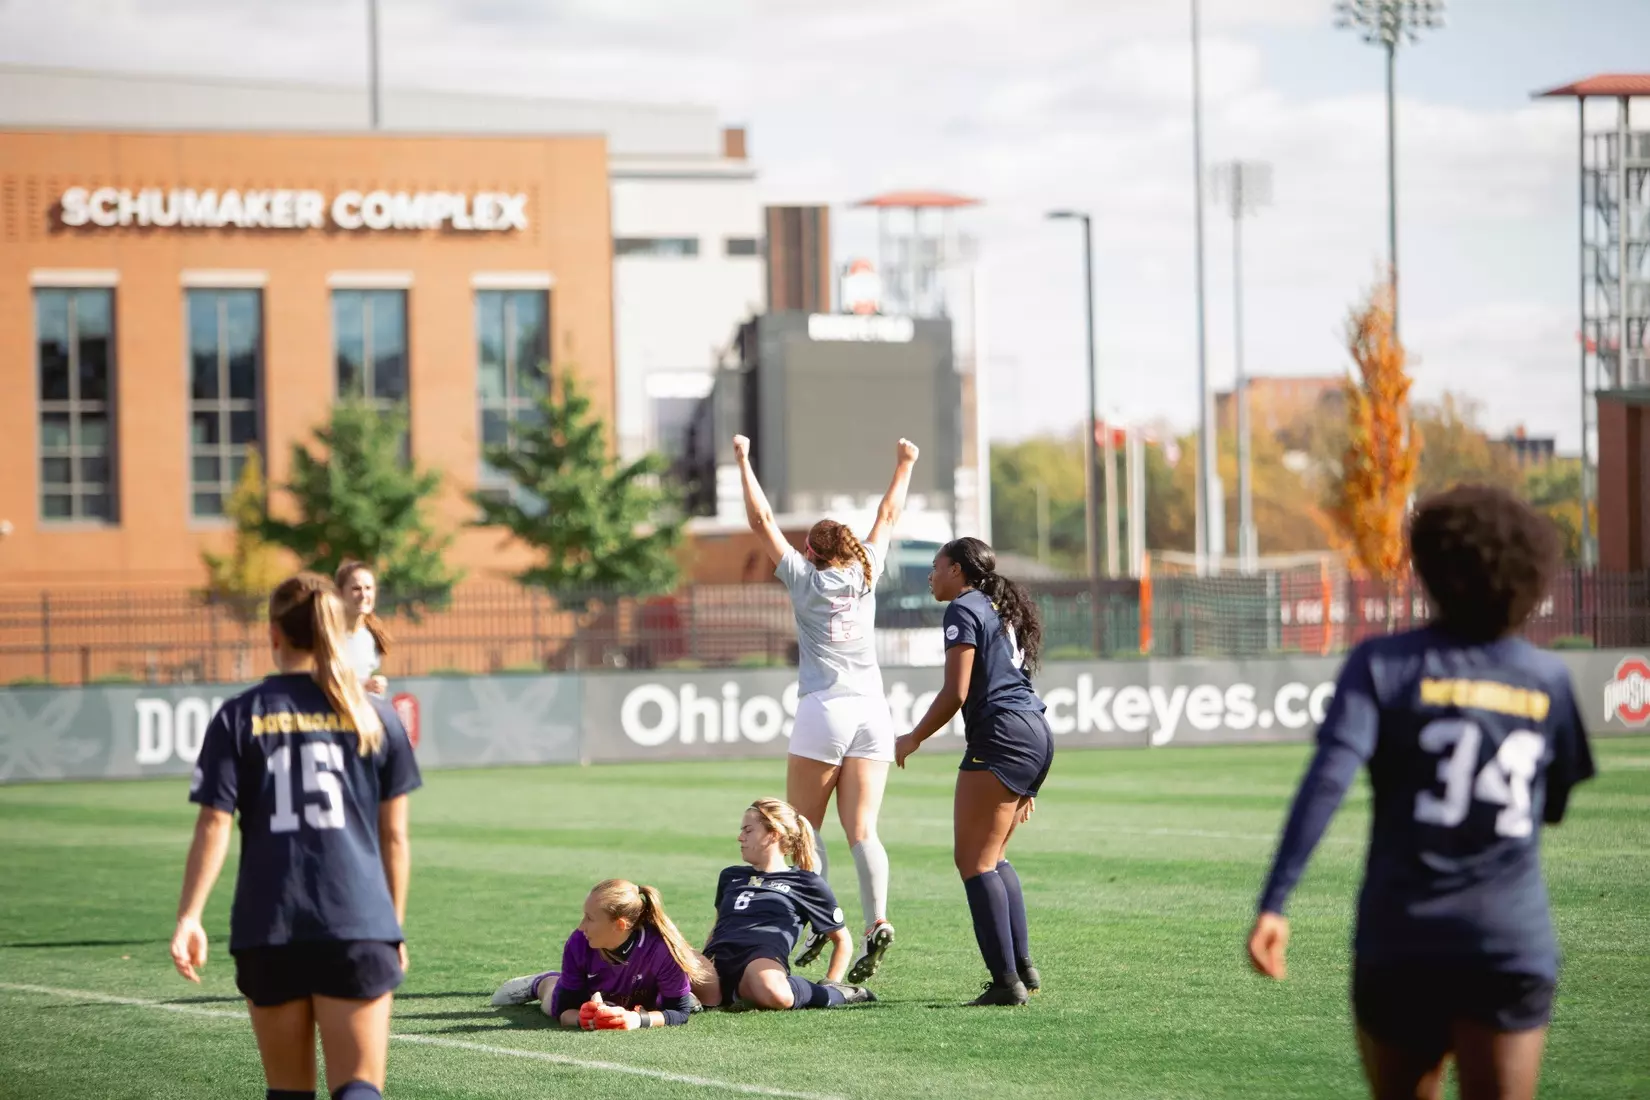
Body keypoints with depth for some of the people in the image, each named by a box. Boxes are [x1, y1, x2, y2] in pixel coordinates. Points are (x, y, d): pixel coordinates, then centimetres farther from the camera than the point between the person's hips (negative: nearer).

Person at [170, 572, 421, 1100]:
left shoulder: (239, 717, 3)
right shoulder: (376, 716, 6)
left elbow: (213, 826, -5)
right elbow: (394, 836, 8)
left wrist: (189, 917, -5)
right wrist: (395, 926, 17)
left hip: (268, 928, 0)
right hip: (358, 927, 0)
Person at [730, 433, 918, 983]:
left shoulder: (804, 578, 5)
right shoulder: (866, 574, 13)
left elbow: (762, 521, 10)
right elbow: (888, 517, 28)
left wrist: (743, 460, 18)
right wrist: (904, 465, 40)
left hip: (824, 709, -4)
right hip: (873, 710, 4)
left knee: (805, 824, 5)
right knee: (862, 828, -3)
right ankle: (875, 920, -22)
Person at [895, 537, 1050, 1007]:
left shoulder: (964, 609, -3)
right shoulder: (1002, 611, 24)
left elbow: (956, 692, -12)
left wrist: (913, 740, 0)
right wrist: (1026, 784, 25)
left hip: (1001, 738, -10)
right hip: (1037, 736, 10)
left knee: (974, 859, -8)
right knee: (992, 857, 18)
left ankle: (1007, 981, -14)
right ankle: (1023, 967, 13)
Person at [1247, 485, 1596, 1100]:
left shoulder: (1384, 665, -2)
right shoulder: (1547, 680, 6)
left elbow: (1327, 781, -15)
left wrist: (1273, 905, -19)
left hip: (1398, 941, 0)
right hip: (1512, 947, 0)